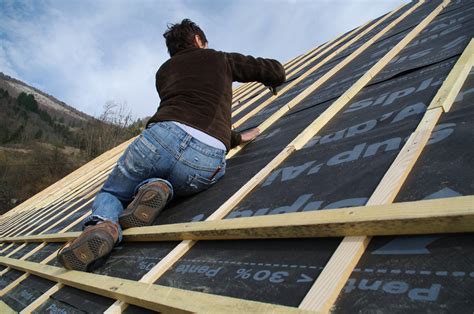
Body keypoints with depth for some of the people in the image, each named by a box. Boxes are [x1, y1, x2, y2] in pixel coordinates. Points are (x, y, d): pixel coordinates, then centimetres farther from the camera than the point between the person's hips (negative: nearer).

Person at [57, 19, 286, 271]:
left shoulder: (164, 71, 32)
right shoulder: (220, 59, 27)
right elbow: (276, 71, 31)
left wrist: (237, 139, 40)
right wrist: (270, 82, 55)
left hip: (164, 135, 0)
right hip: (208, 162, 0)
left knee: (110, 194, 25)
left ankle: (102, 226, -12)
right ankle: (156, 189, -5)